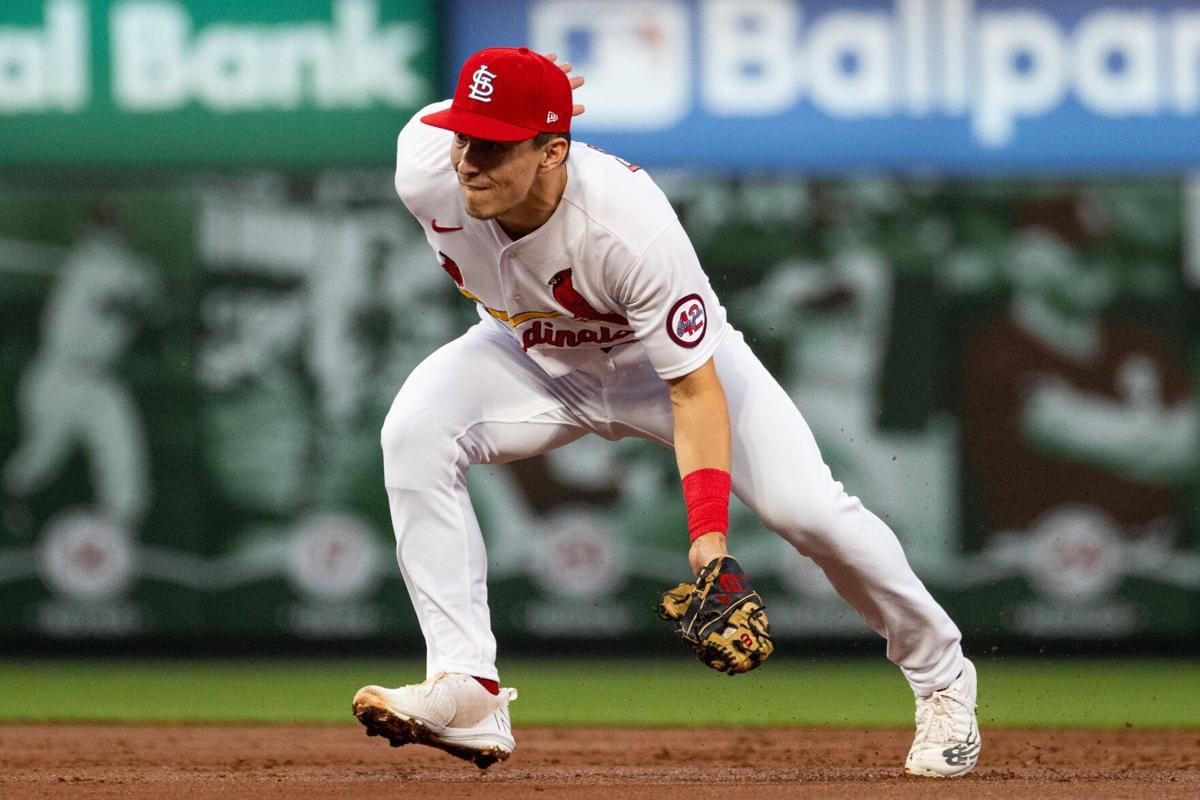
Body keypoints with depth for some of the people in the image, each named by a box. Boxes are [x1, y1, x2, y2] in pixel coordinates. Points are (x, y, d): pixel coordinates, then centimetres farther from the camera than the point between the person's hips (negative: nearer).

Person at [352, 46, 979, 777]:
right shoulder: (427, 173, -31)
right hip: (534, 356, 4)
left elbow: (695, 390, -34)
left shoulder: (633, 225, -40)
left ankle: (941, 676, 9)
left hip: (676, 355, -3)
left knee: (805, 507, -19)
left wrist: (709, 530, -42)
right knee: (415, 434, -25)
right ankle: (468, 692, -26)